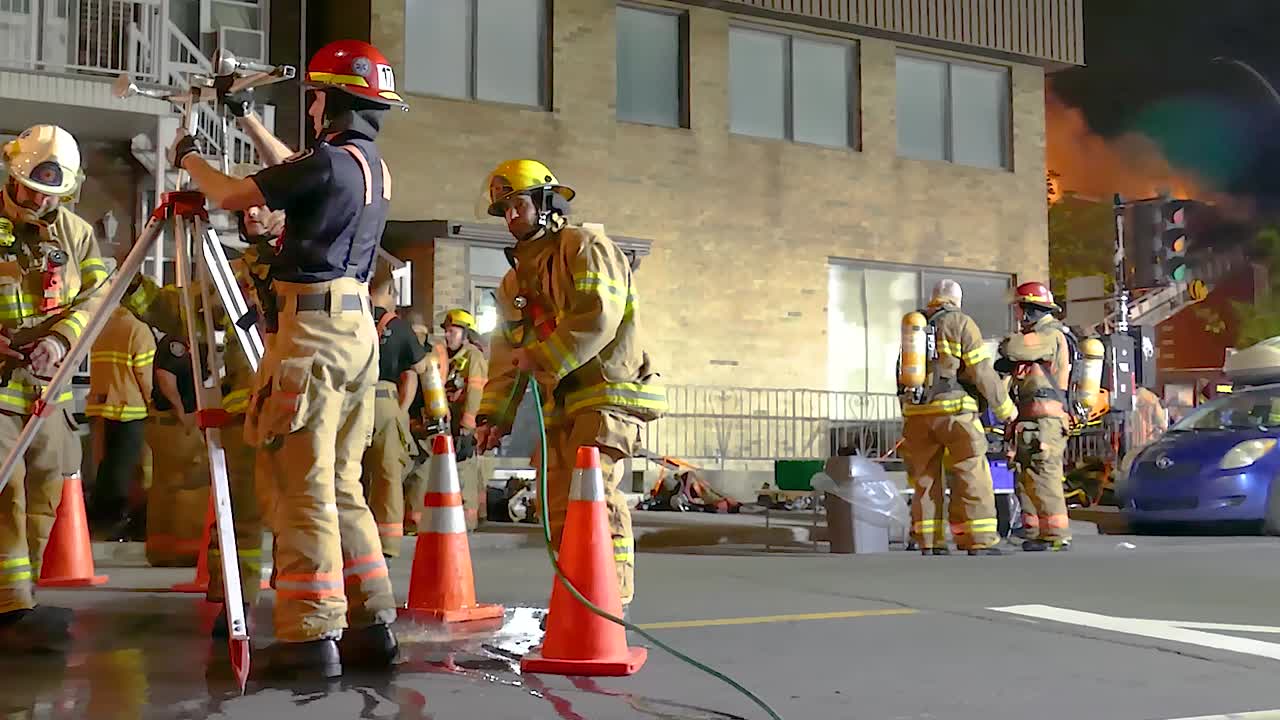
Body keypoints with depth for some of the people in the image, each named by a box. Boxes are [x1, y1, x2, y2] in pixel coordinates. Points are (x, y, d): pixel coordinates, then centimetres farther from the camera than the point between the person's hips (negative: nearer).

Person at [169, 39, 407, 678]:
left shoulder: (330, 160, -12)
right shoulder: (375, 167, 16)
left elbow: (230, 196, -7)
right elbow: (297, 174, 34)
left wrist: (188, 157, 12)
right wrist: (245, 120, 40)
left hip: (312, 329, -9)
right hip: (357, 332, 9)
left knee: (303, 488, -7)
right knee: (341, 485, 12)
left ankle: (312, 636, -8)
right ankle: (372, 623, 12)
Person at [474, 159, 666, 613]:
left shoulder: (584, 247, -3)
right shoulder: (516, 277, 23)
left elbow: (598, 318, -19)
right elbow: (507, 352, 19)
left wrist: (544, 358, -16)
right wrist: (494, 414, 8)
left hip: (607, 392, -9)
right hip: (561, 404, 9)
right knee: (558, 507, 7)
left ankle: (612, 597, -20)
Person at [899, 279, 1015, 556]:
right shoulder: (961, 323, 0)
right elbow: (982, 372, -4)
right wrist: (1006, 409, 4)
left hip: (916, 412, 5)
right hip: (953, 410, -5)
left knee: (925, 480, 10)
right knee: (972, 480, -3)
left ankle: (929, 545, 9)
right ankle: (980, 545, -7)